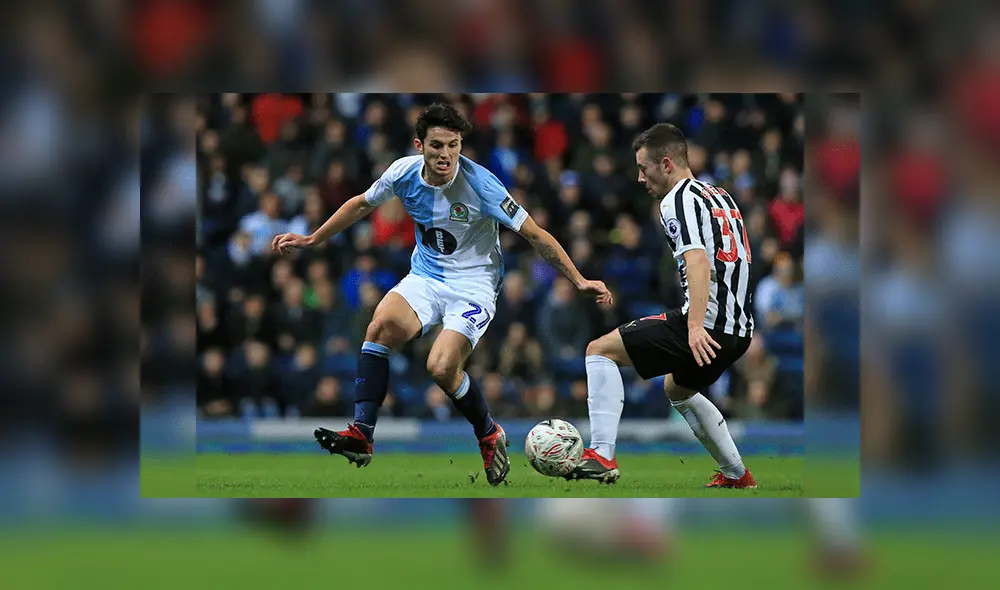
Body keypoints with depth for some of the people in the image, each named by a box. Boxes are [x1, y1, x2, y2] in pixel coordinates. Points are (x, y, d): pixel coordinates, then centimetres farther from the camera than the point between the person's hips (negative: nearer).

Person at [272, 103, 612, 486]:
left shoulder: (480, 184, -20)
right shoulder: (404, 173, -6)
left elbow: (535, 235, -13)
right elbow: (362, 205, 14)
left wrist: (578, 281, -15)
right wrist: (311, 240, 19)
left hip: (473, 285, -4)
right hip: (425, 278, 4)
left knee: (441, 367, -25)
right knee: (381, 326, -26)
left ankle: (490, 436, 3)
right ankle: (361, 436, -26)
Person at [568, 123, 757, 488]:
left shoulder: (678, 200, -9)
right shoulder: (719, 196, 20)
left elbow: (698, 261, -24)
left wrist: (696, 327, -34)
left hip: (706, 328, -9)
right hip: (740, 330, 9)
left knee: (600, 350, -6)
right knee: (678, 389, 35)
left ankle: (602, 457, -16)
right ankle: (737, 475, 36)